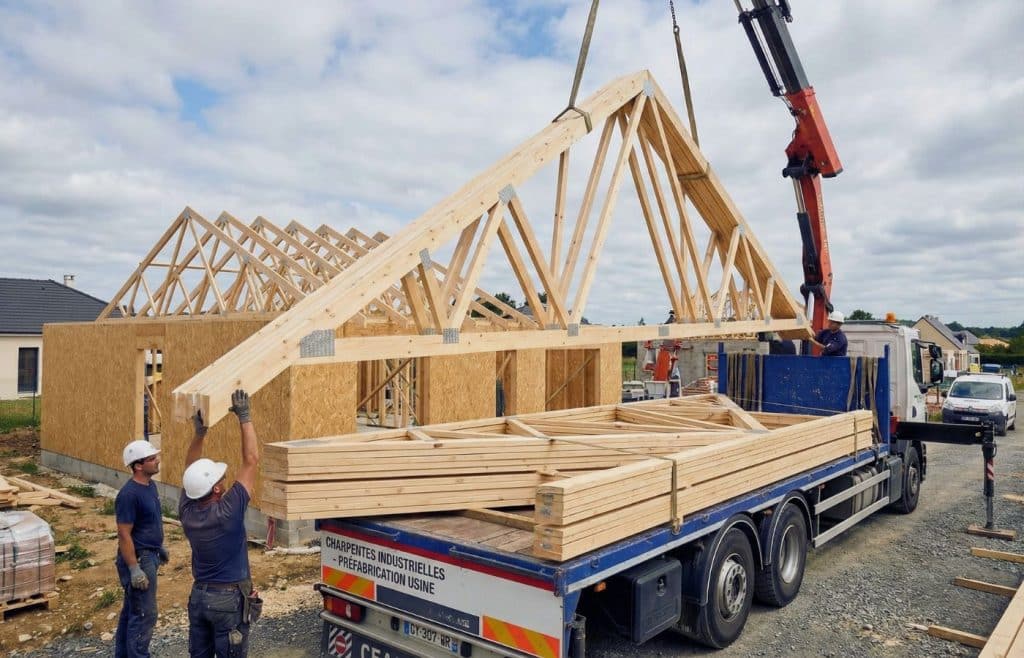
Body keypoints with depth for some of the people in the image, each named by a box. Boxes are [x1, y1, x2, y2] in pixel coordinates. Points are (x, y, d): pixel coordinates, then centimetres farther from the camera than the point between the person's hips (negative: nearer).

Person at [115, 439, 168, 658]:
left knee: (131, 609, 20)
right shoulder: (129, 494, -24)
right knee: (144, 614, -2)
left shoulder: (150, 485, 5)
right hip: (138, 559, -9)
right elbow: (124, 534, -23)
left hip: (149, 555, 9)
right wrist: (134, 569, -22)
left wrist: (160, 546, 24)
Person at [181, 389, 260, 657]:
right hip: (229, 598, -6)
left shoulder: (186, 511, -8)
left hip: (199, 595, 6)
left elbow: (190, 472, 7)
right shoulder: (227, 512, -24)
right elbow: (251, 460, -24)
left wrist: (199, 431, -1)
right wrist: (245, 417, -19)